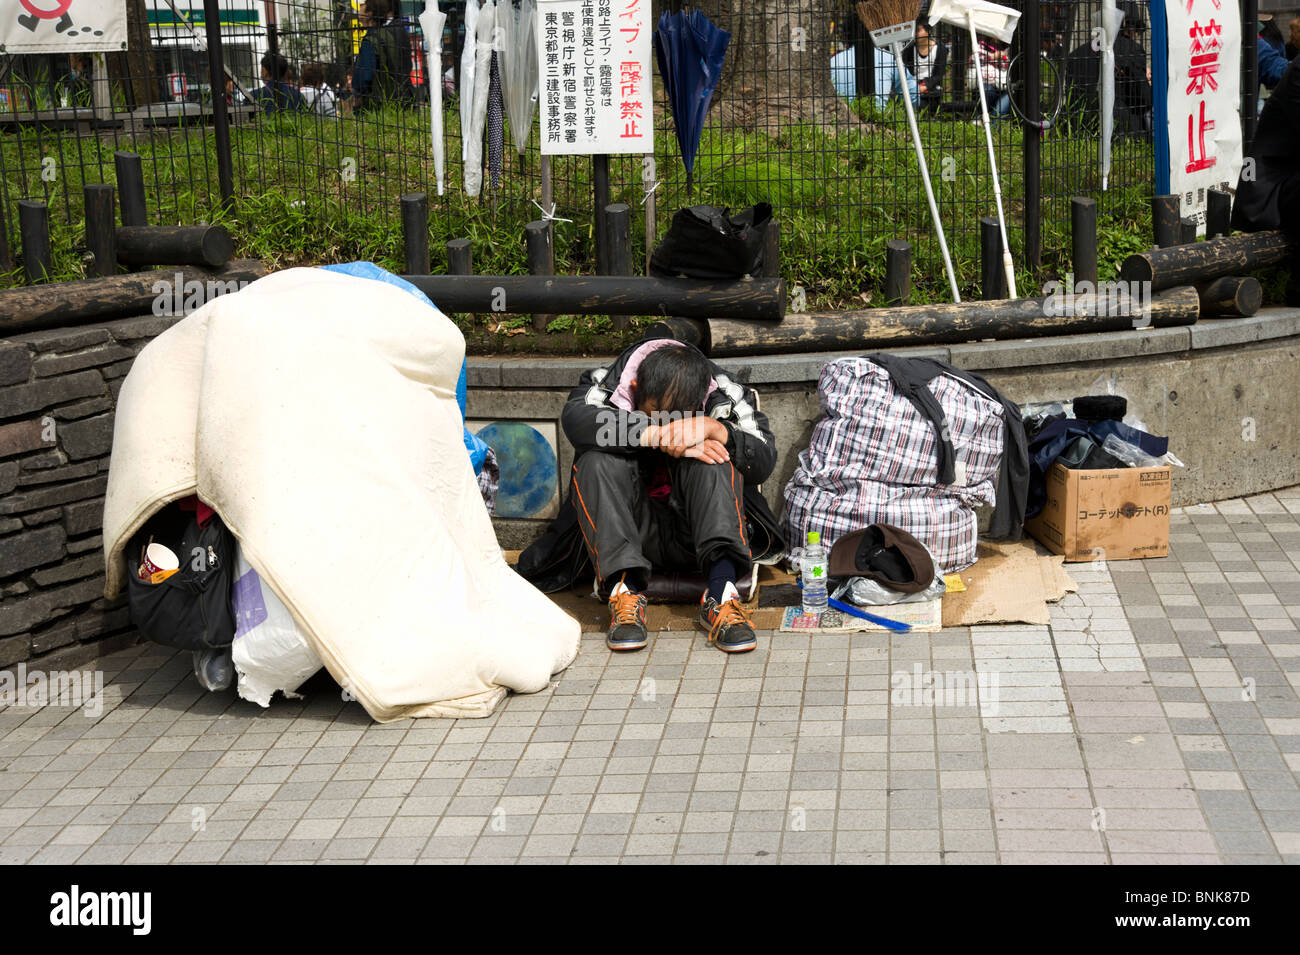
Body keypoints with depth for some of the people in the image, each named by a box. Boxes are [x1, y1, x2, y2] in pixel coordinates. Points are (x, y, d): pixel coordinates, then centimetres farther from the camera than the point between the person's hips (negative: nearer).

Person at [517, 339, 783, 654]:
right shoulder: (606, 384, -10)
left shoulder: (725, 396, -8)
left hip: (695, 533, 0)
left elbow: (764, 461, -17)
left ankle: (720, 594, -40)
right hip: (634, 529, 0)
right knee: (597, 461, -25)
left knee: (709, 457, -28)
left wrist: (712, 429, -34)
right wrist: (655, 436, -37)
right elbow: (575, 419, -32)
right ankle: (625, 591, -37)